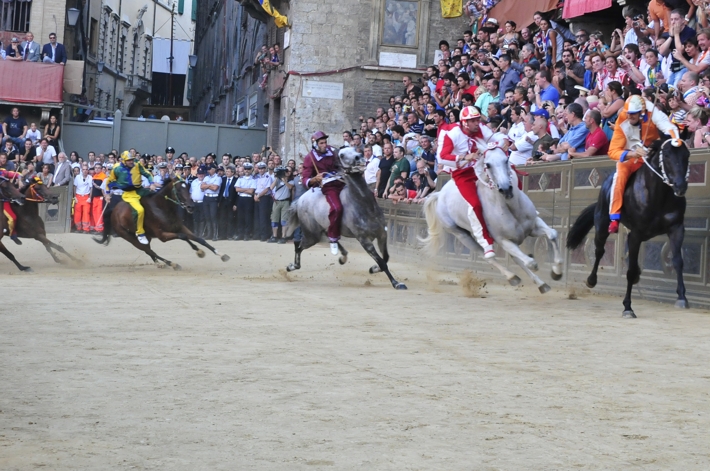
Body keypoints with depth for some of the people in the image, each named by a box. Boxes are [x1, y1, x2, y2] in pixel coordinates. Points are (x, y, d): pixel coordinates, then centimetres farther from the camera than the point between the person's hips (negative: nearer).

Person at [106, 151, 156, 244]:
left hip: (139, 190, 5)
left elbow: (148, 174, 9)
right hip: (128, 194, -5)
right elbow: (109, 181, 8)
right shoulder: (117, 169, -9)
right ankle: (140, 233, -9)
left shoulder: (137, 166, -3)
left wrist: (151, 183, -8)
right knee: (140, 210, -27)